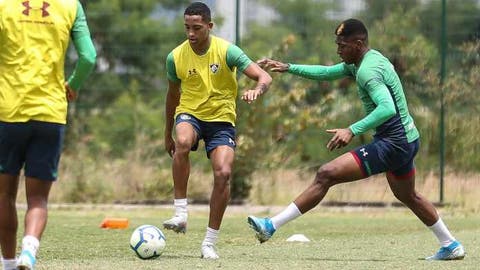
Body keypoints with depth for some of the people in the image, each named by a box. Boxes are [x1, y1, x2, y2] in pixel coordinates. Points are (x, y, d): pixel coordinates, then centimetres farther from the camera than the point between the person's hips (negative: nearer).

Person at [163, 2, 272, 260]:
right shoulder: (176, 57, -4)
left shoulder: (226, 51, -12)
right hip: (189, 114, 1)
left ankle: (210, 243, -7)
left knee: (223, 173, -21)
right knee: (183, 142, -36)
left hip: (221, 119, -1)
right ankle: (180, 214, -30)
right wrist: (168, 134, 19)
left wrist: (257, 90, -40)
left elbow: (264, 77, -16)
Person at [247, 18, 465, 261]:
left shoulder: (368, 71, -20)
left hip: (392, 145, -11)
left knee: (326, 175, -15)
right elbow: (327, 73, 17)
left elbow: (387, 108, -34)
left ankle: (272, 226, -18)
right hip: (407, 139, 11)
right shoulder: (370, 58, 10)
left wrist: (353, 130, -40)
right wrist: (288, 68, 10)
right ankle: (451, 246, 43)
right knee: (407, 196, 32)